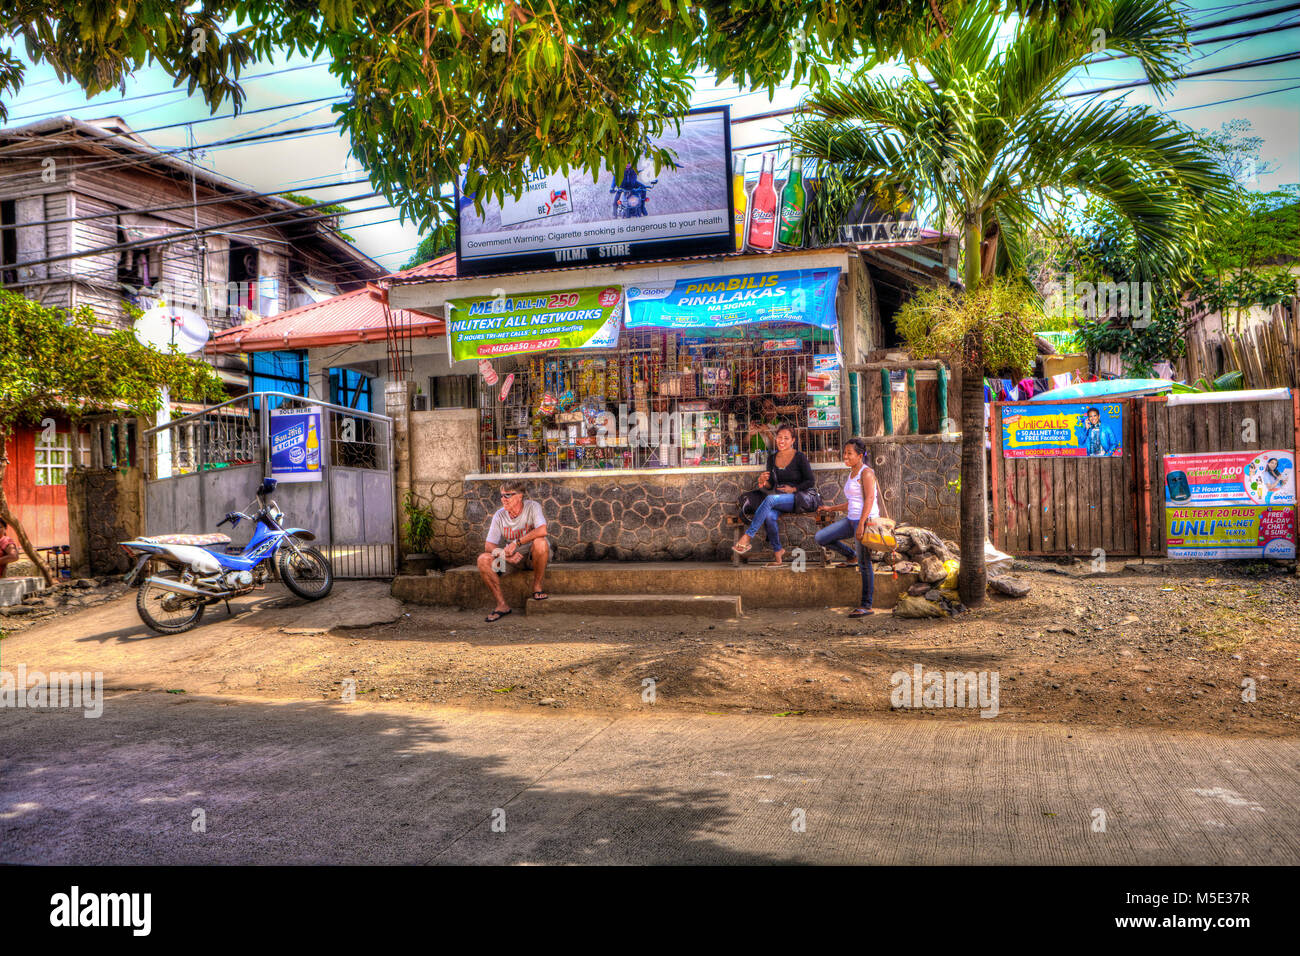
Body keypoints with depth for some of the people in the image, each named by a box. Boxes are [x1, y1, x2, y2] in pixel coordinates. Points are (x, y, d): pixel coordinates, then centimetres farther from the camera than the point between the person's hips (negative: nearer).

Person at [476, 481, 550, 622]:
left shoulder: (532, 507, -14)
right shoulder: (499, 515, -4)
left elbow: (542, 530, -33)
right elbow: (489, 545, -6)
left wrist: (517, 542, -32)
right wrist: (505, 554, -27)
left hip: (533, 557, -3)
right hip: (512, 558, 4)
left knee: (540, 542, -37)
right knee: (483, 560, -20)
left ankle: (537, 587, -16)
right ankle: (502, 604, -13)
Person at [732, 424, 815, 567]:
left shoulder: (800, 457, -3)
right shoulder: (772, 458, 12)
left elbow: (811, 482, -1)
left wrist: (794, 489, -13)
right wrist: (764, 483, -7)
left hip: (798, 498, -4)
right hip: (778, 499, 4)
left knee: (771, 499, -35)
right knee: (769, 515, -32)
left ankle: (746, 538, -35)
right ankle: (778, 554, -22)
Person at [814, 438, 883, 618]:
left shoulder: (866, 472, -8)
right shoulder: (851, 474, 18)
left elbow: (869, 499, -18)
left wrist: (861, 524, -25)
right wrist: (831, 508, 23)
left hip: (866, 520, -8)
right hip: (851, 519, 9)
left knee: (864, 564, -6)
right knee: (821, 538, -2)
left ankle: (867, 605, -1)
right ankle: (851, 556, 18)